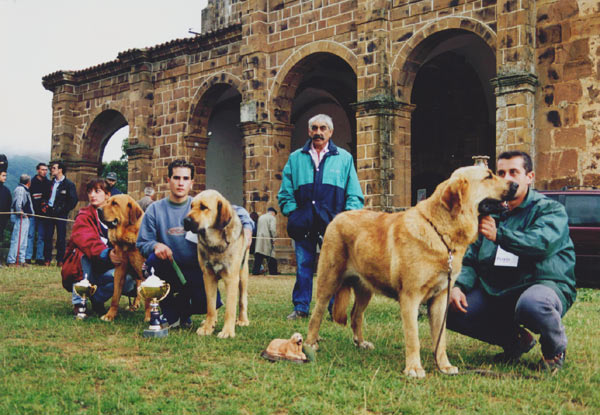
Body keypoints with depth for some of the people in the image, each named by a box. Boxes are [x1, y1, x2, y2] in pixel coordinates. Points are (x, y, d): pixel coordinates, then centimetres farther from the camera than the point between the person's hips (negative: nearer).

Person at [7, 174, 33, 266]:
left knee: (23, 241, 13)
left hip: (25, 218, 10)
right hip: (20, 218, -10)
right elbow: (18, 204, -21)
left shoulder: (24, 190, 18)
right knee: (17, 240, -9)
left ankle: (21, 260, 18)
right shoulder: (20, 189, -13)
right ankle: (11, 261, -6)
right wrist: (21, 213, -14)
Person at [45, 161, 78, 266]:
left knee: (61, 237, -2)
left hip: (61, 214, -5)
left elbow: (73, 201, -5)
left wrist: (64, 210, -9)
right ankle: (47, 259, 7)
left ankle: (60, 260, 4)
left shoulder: (69, 184, -2)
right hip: (50, 212, 5)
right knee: (48, 236, 2)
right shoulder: (51, 182, 14)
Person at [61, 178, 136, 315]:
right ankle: (78, 302, -19)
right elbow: (87, 241, -28)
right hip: (80, 271, -3)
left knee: (127, 277, -25)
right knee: (84, 254, -33)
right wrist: (106, 254, -47)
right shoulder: (84, 216, -8)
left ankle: (97, 299, 3)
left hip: (103, 270, 3)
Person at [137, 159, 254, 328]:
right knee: (153, 260, -32)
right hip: (169, 269, 0)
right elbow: (142, 243, 0)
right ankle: (170, 315, -9)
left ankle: (183, 312, 17)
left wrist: (247, 227, -18)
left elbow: (237, 211, 2)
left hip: (197, 271, 0)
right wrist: (156, 246, -23)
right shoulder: (155, 209, 1)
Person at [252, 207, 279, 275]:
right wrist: (273, 238, -7)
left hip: (259, 238, 5)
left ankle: (255, 271, 1)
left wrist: (258, 236, 16)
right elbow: (272, 229, -14)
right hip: (268, 238, -5)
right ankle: (273, 271, 4)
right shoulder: (272, 218, -4)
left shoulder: (260, 217, 16)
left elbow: (257, 228, 14)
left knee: (258, 257, 4)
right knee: (271, 257, 1)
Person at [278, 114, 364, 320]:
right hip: (304, 223, 1)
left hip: (332, 223, -1)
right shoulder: (295, 158, 14)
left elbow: (354, 194, 9)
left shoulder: (344, 158, 11)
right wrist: (292, 212, 1)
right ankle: (301, 308, 11)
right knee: (303, 265, 4)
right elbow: (285, 192, 14)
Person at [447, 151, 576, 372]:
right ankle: (516, 339, 10)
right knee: (449, 312, -12)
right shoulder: (492, 212, 17)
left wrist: (499, 235, -30)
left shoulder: (550, 209, 0)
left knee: (531, 304, -41)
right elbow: (471, 259, 15)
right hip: (494, 291, 6)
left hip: (544, 285, -6)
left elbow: (542, 243, -23)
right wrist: (459, 285, -4)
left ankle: (556, 347, -3)